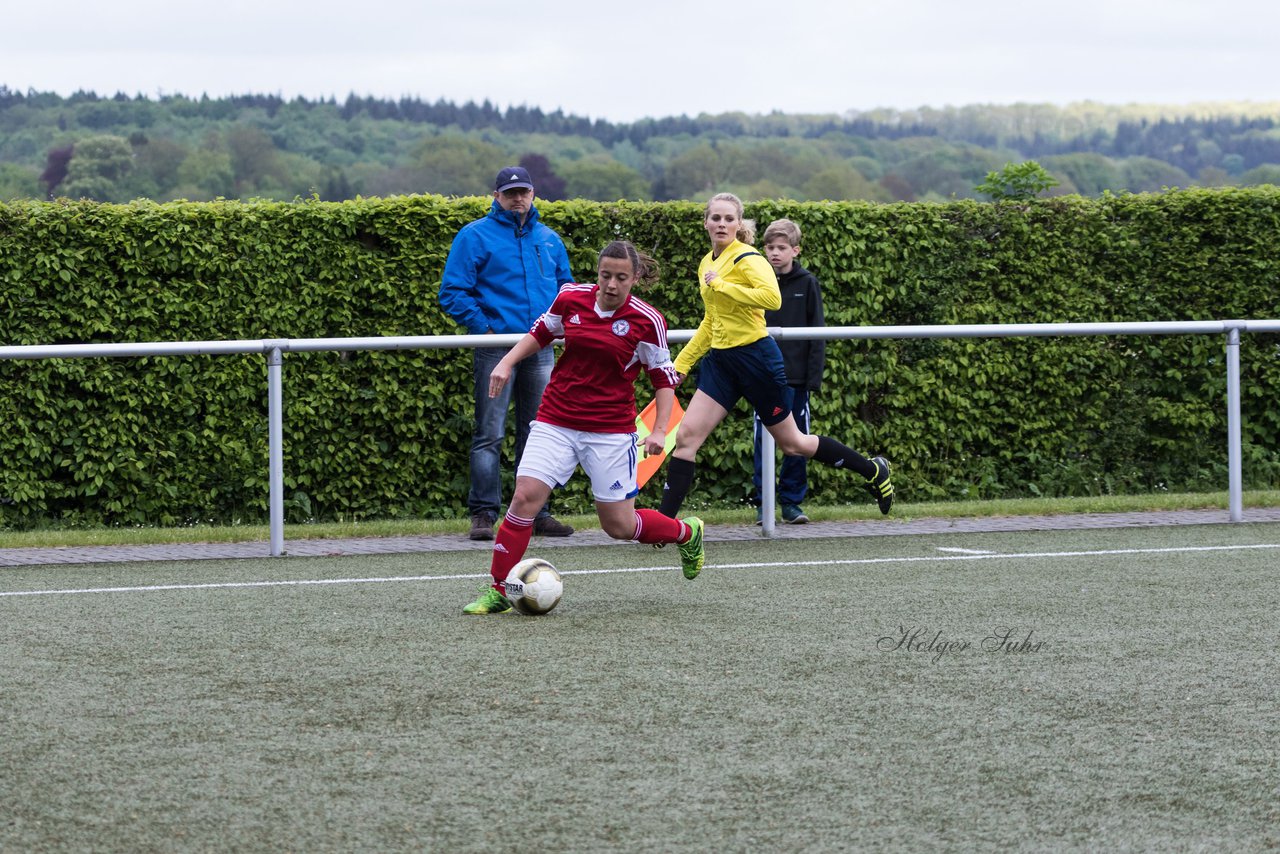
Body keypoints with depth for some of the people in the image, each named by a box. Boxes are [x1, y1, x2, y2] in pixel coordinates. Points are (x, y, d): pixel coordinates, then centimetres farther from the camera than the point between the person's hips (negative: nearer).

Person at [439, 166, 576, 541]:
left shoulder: (549, 240, 14)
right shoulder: (474, 236, -2)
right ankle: (483, 513, -4)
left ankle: (536, 513, 14)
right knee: (489, 434, -7)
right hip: (496, 350, -5)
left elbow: (564, 286, 25)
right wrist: (482, 327, -11)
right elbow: (452, 293, -5)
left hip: (540, 351, 5)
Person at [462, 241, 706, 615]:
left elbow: (664, 378, -2)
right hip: (556, 422, 2)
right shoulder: (570, 299, -3)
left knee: (619, 525, 4)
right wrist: (507, 362, 4)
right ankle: (497, 592, -5)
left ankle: (687, 533, 34)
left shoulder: (647, 321, -11)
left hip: (611, 430, -2)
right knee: (525, 497, -14)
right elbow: (540, 333, 16)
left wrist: (660, 430, -12)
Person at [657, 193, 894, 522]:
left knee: (791, 442, 6)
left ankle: (873, 470, 24)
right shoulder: (706, 264, 12)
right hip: (720, 360, 7)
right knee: (686, 436, -7)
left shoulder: (747, 258, -13)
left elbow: (772, 298, -32)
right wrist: (681, 364, 21)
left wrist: (721, 285, -26)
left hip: (755, 357, -7)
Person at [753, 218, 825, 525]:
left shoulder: (807, 284, 2)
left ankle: (792, 501, 12)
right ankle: (763, 503, 7)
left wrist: (814, 375, -5)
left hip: (796, 376, -1)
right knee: (763, 441, 1)